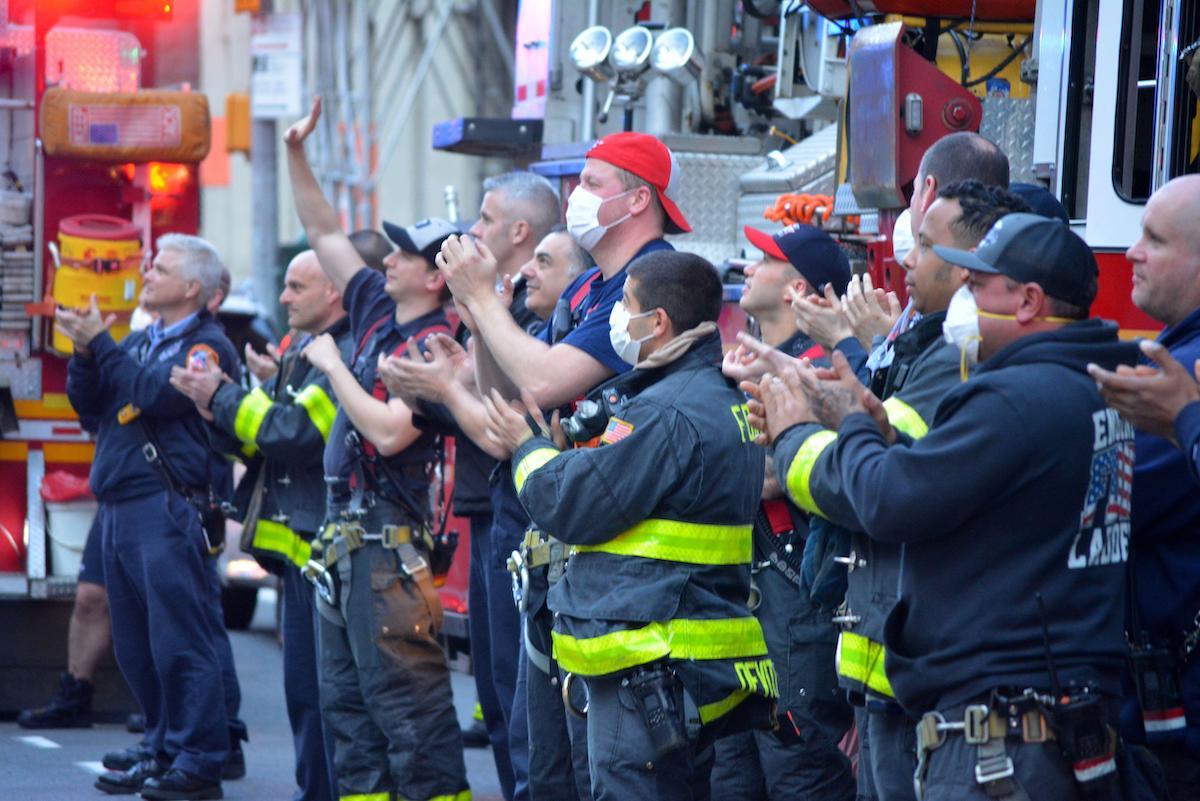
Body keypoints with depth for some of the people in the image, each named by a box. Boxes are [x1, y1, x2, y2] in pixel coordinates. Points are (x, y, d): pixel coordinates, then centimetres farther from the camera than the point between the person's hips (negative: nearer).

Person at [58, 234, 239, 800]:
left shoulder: (207, 346, -5)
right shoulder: (141, 341, 19)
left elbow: (157, 395, -19)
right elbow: (87, 401, 15)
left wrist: (102, 345, -12)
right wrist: (85, 352, -2)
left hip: (168, 509, -8)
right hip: (119, 508, 9)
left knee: (179, 641, -9)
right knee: (136, 647, 10)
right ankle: (165, 753, 18)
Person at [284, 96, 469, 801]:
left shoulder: (434, 347, -15)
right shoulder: (378, 313, 10)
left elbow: (388, 433, -26)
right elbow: (326, 232, 18)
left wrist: (333, 365, -16)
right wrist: (297, 154, 10)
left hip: (389, 537, -9)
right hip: (345, 531, 9)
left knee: (406, 696, -9)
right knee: (346, 693, 12)